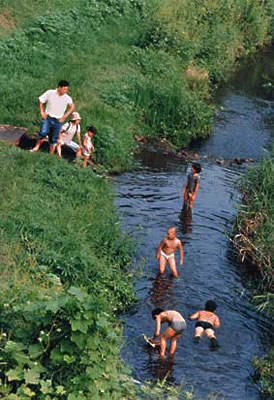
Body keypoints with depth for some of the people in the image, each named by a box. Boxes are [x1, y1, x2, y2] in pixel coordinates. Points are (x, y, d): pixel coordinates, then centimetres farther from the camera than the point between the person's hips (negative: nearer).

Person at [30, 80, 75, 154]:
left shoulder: (67, 98, -9)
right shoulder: (50, 93, -10)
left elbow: (72, 107, 8)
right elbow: (40, 101, 2)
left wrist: (65, 116, 1)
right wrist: (42, 112, -3)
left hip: (58, 120, 2)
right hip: (47, 117, -1)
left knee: (53, 139, 5)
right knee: (43, 133, -22)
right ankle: (37, 147, 2)